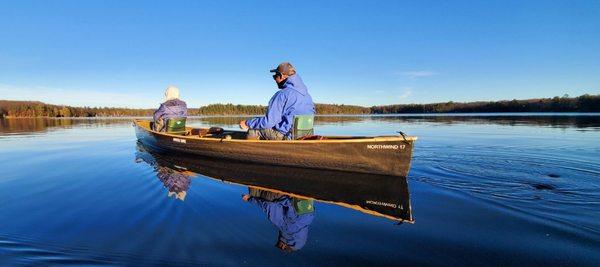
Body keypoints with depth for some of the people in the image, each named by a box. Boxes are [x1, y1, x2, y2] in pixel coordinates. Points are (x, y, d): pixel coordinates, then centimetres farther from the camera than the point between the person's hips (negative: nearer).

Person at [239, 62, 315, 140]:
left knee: (253, 130, 6)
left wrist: (247, 123, -5)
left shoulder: (282, 94, -17)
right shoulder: (307, 94, 6)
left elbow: (268, 122, -19)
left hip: (285, 136, -8)